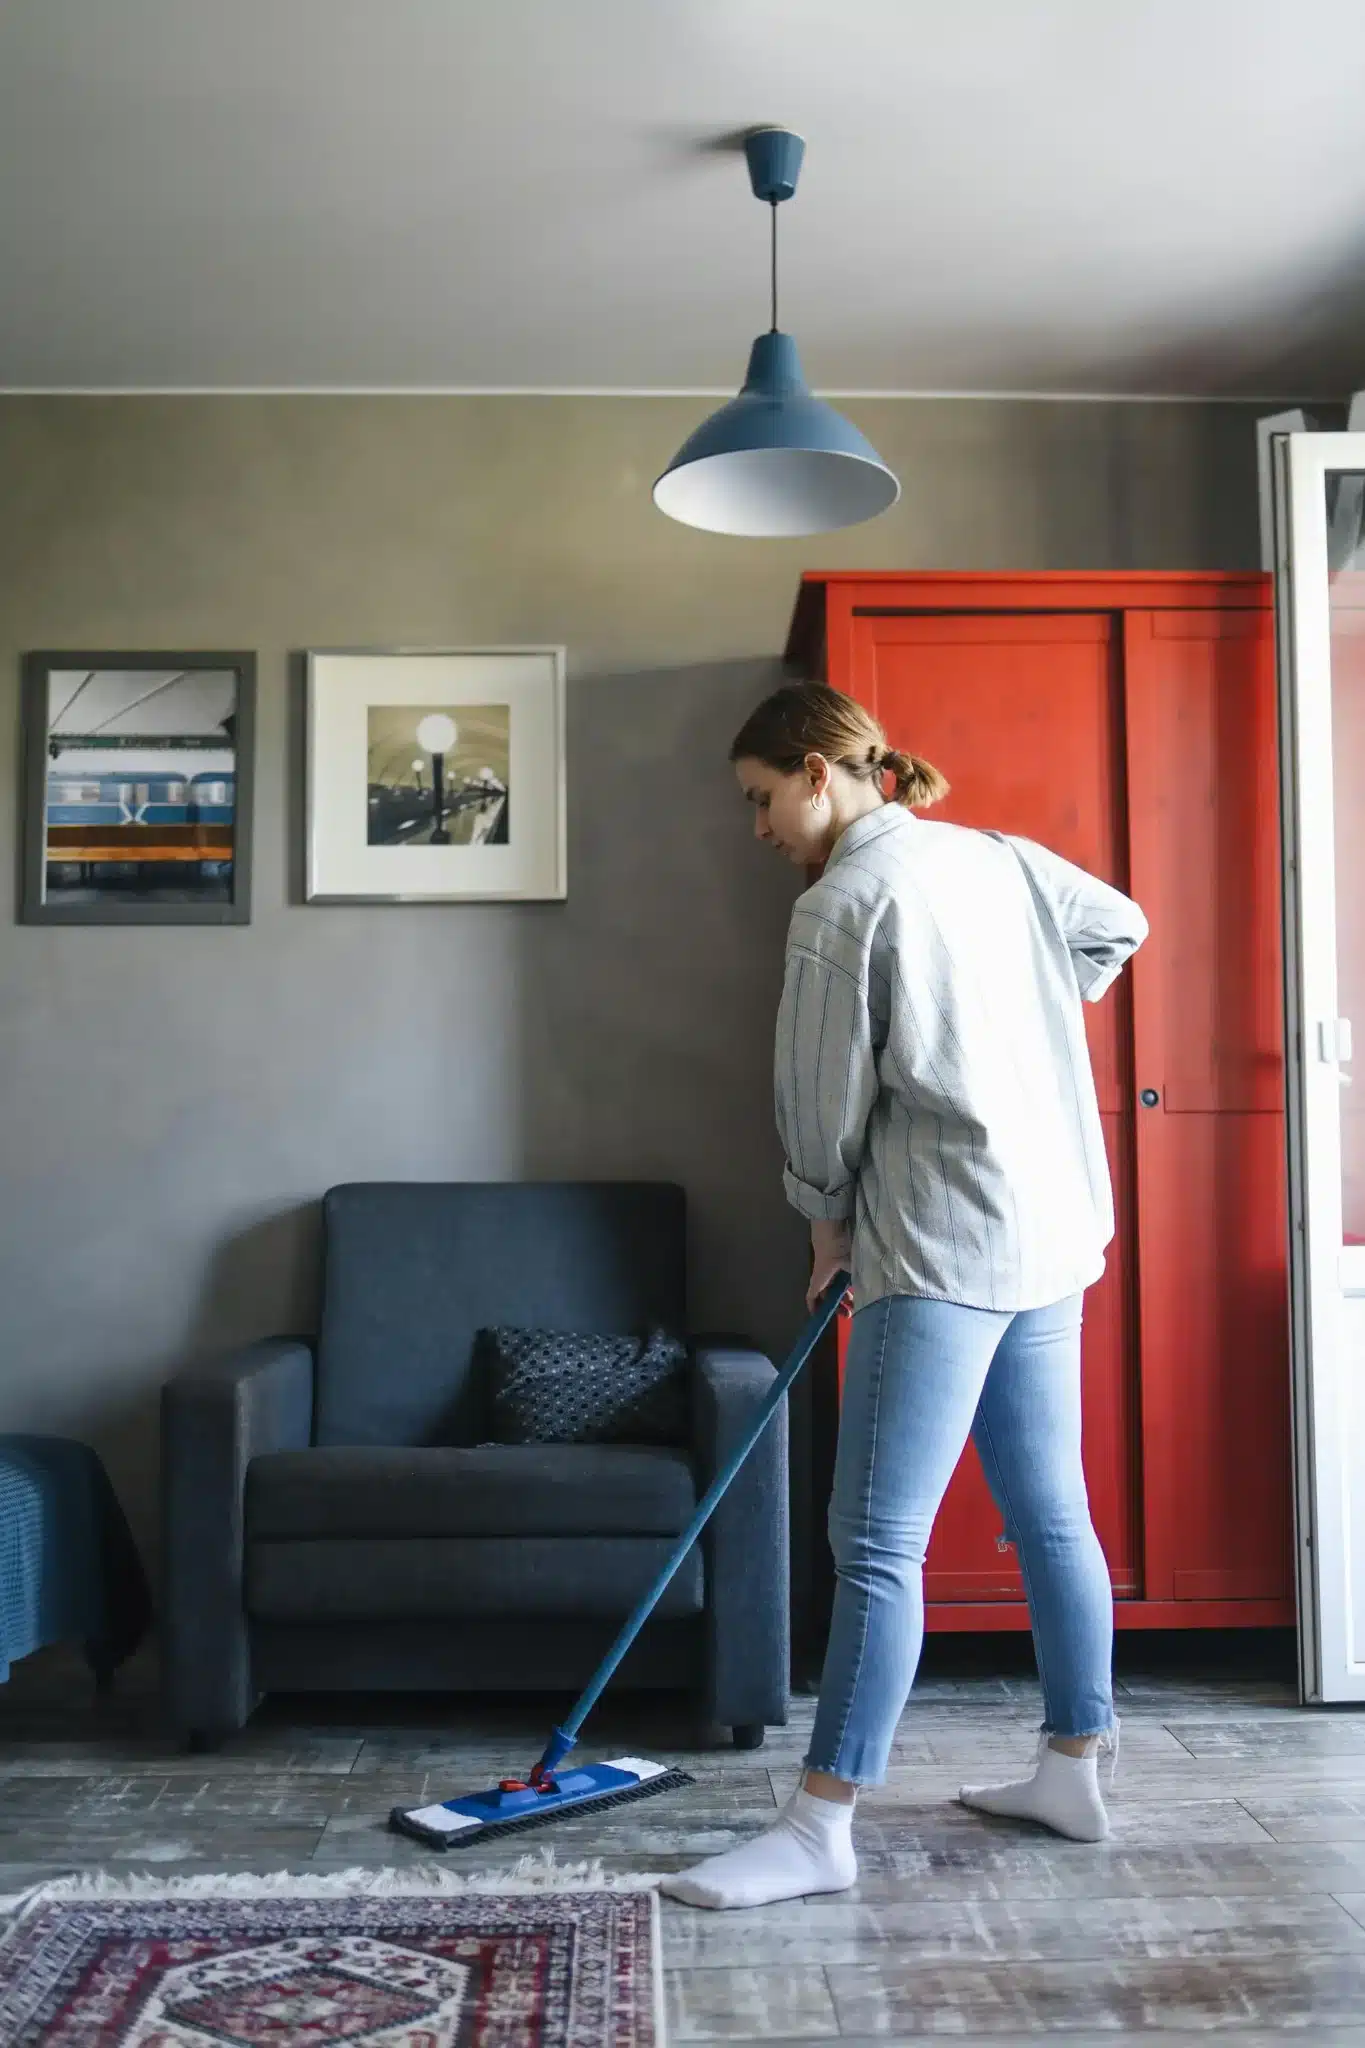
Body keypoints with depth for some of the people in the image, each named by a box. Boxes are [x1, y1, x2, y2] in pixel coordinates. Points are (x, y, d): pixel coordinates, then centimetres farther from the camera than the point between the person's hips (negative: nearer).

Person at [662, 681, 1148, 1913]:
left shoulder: (844, 904, -12)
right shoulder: (1001, 860, 11)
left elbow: (825, 1103, -7)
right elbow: (1118, 927, 28)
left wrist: (829, 1217, 11)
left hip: (945, 1250, -9)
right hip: (1052, 1232, 9)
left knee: (878, 1542, -6)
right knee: (1051, 1515, 16)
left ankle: (821, 1828, 0)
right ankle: (1074, 1771, 28)